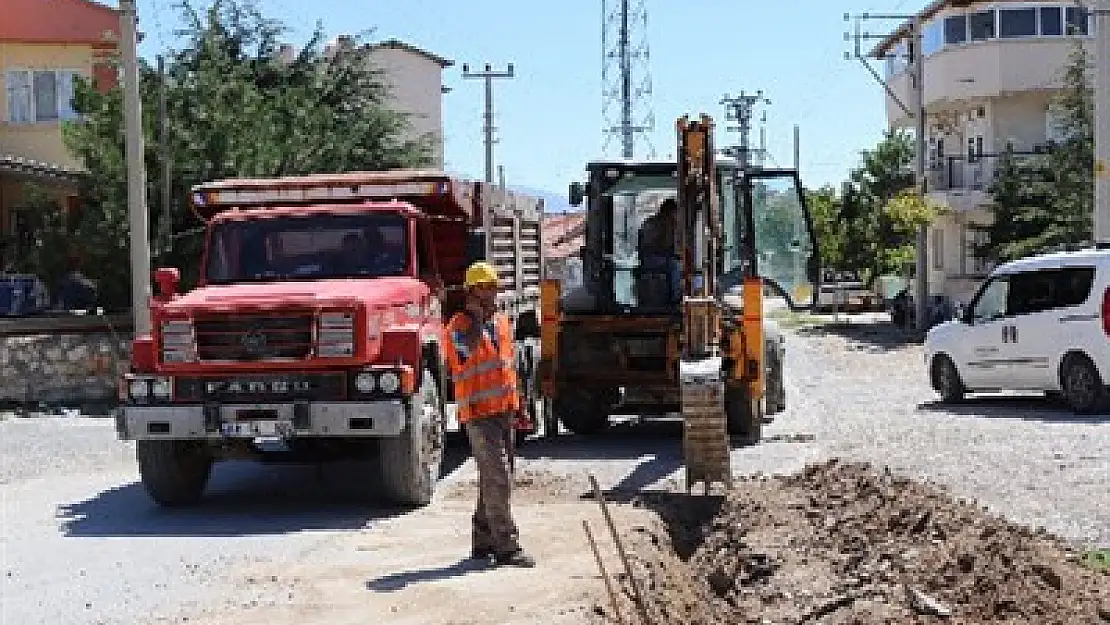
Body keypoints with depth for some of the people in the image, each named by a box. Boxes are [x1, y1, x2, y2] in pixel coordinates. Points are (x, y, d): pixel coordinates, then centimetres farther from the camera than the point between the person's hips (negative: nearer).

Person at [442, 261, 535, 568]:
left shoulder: (502, 321, 14)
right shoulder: (459, 325, -8)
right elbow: (466, 351, -29)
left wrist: (518, 405, 20)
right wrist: (477, 317, -21)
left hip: (504, 410, 8)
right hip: (480, 412, -8)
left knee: (497, 478, 12)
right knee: (497, 479, -11)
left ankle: (483, 541, 22)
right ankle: (506, 547, -10)